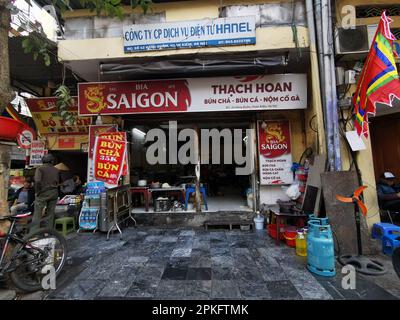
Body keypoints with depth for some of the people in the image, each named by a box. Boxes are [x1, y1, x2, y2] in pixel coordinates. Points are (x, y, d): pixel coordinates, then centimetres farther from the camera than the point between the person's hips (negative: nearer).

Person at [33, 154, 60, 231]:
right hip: (54, 194, 3)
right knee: (51, 214, 10)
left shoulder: (40, 169, -3)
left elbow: (37, 181, -13)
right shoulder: (56, 170, 9)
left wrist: (37, 192, -5)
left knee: (37, 214, 1)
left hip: (43, 193, -3)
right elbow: (58, 182, 8)